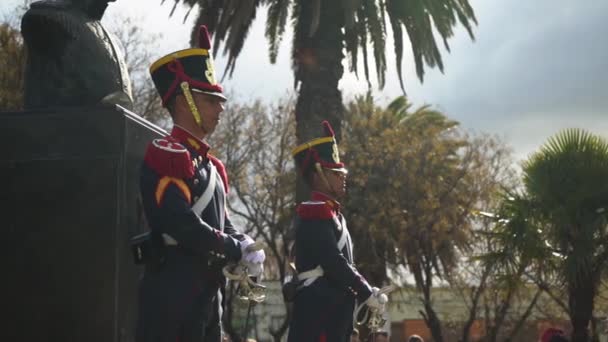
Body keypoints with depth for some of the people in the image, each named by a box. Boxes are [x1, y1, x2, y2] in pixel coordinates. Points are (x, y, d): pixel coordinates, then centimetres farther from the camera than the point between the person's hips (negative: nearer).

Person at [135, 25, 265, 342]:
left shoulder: (210, 165, 19)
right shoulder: (166, 154, -10)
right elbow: (182, 224, -22)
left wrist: (245, 244, -2)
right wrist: (238, 251, -12)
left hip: (207, 292, 10)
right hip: (172, 294, -10)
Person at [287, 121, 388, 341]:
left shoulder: (331, 212, 21)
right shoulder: (316, 211, -11)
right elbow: (333, 262, -19)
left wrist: (366, 291, 8)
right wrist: (367, 294, -13)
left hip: (331, 308, 11)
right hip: (320, 309, -11)